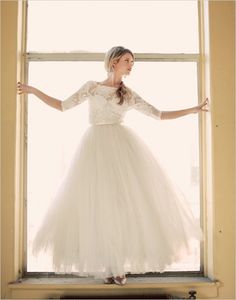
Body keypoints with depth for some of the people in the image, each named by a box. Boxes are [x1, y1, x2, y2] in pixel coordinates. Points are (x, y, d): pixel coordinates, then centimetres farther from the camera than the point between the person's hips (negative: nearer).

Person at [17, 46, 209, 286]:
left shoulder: (129, 95, 13)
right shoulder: (91, 87, 13)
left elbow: (159, 115, 13)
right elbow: (62, 106, 15)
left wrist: (194, 109, 11)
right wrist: (33, 91, 12)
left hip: (122, 147, 0)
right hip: (95, 148, 0)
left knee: (126, 200, -7)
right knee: (97, 203, -2)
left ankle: (120, 264, 5)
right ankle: (108, 265, 9)